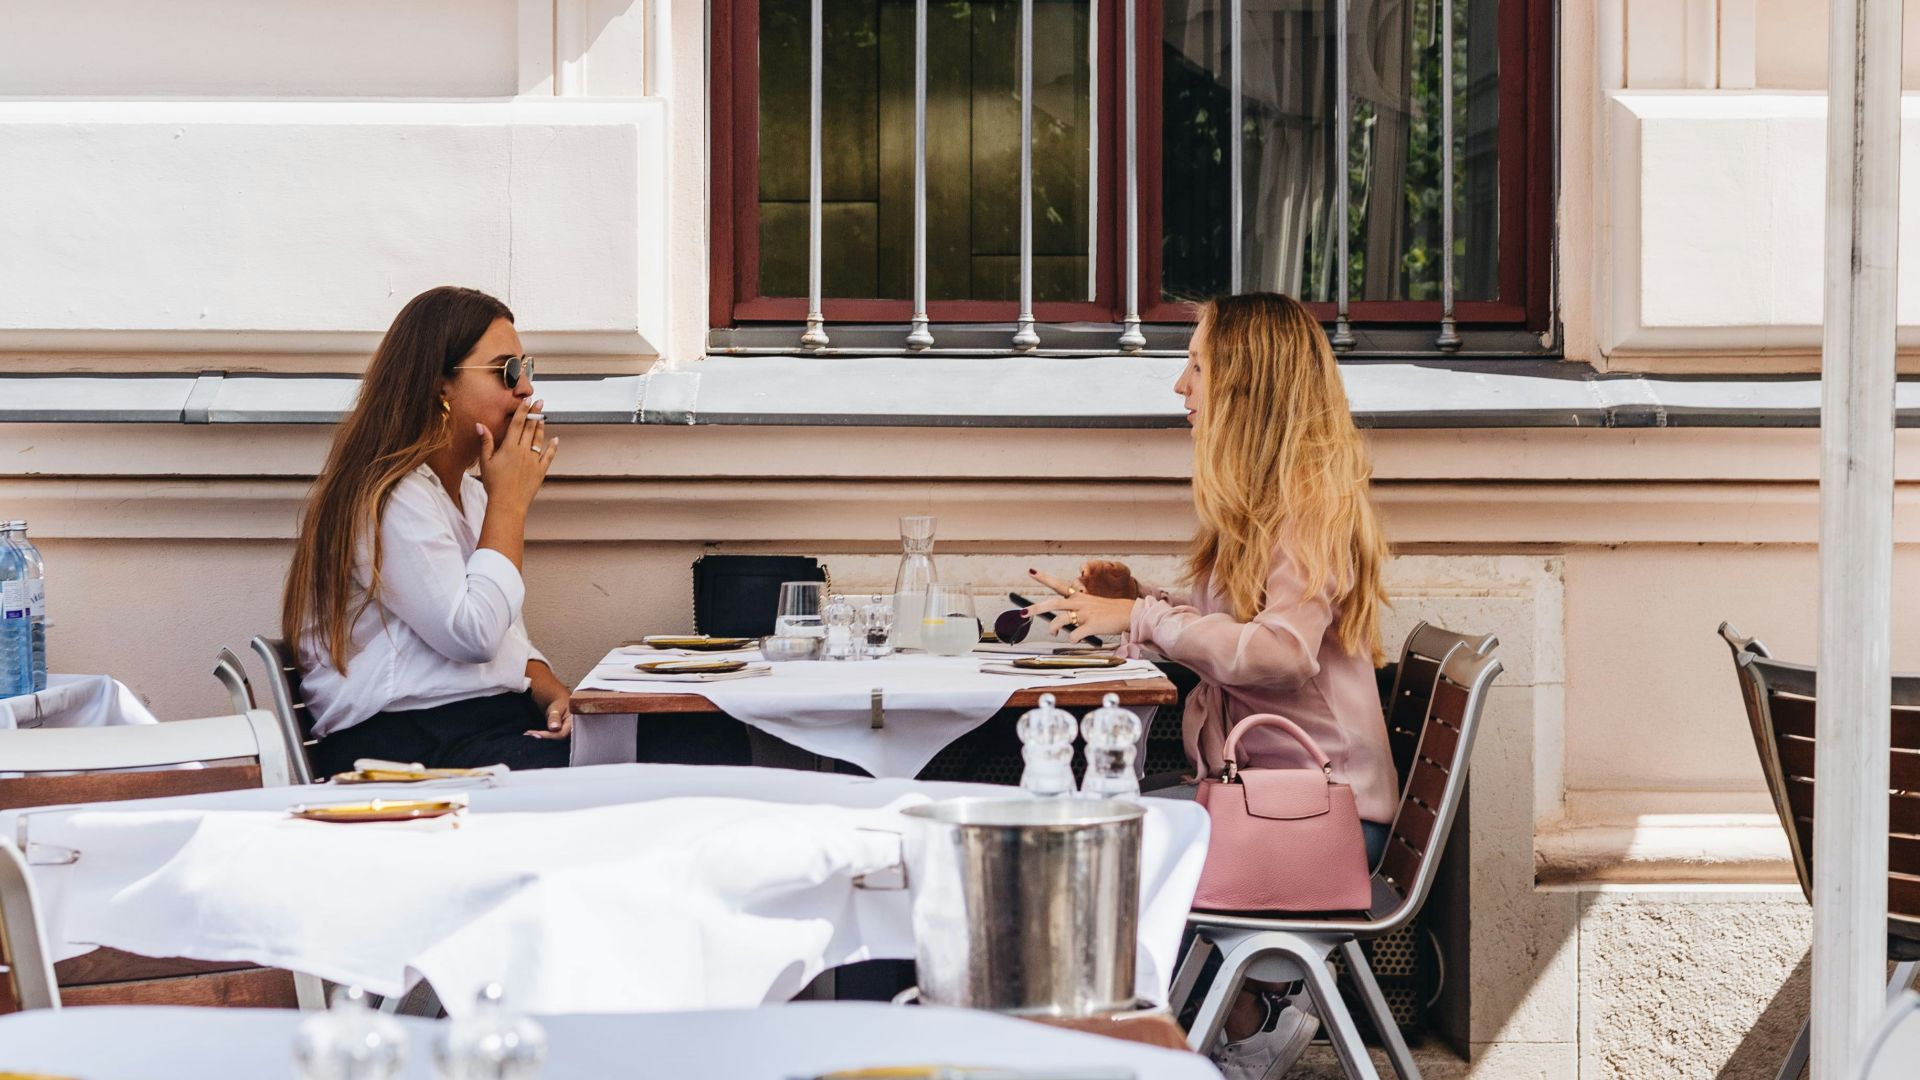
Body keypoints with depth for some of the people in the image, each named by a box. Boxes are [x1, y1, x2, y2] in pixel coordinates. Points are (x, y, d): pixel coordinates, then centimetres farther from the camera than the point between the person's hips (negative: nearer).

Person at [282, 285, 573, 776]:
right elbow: (472, 635, -17)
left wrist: (553, 694, 0)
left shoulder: (472, 495, 22)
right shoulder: (388, 498, -9)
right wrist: (510, 501, -7)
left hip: (502, 722, 8)